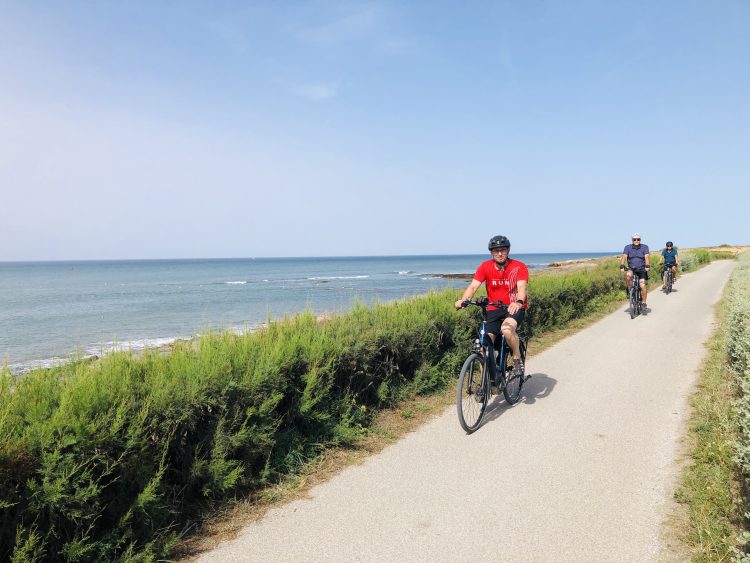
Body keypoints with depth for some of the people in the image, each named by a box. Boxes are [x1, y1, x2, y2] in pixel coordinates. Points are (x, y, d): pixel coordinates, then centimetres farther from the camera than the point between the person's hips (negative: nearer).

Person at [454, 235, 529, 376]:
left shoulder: (519, 267, -10)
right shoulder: (485, 267, -4)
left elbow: (521, 287, -26)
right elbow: (473, 286, -15)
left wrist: (518, 302, -49)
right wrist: (463, 300, -36)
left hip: (514, 308, -3)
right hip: (493, 309, 3)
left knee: (507, 329, -34)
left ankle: (517, 359, -6)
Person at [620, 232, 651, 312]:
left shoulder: (645, 247, 0)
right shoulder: (628, 247, 2)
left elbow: (647, 257, -14)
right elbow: (624, 256, -11)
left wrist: (647, 266, -31)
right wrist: (622, 265, -29)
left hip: (642, 269, -1)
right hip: (631, 269, 1)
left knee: (643, 286, -16)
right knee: (628, 275, -35)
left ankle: (644, 303, -2)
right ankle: (630, 290, -13)